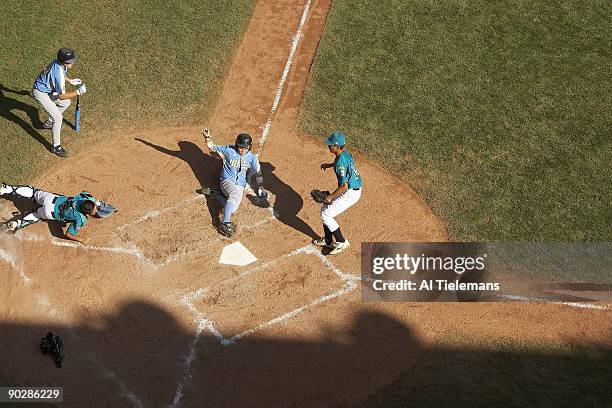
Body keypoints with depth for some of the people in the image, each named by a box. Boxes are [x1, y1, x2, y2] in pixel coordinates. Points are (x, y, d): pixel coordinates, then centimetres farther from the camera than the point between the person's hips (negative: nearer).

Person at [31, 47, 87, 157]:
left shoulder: (59, 62, -10)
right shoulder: (58, 74, -36)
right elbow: (61, 96, -31)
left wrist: (70, 80, 9)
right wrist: (78, 92, -37)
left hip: (48, 89, 9)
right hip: (40, 93, -9)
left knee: (66, 103, 22)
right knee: (58, 118, -13)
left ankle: (48, 123, 38)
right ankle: (56, 146, -1)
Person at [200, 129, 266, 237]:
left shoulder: (252, 158, 0)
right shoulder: (229, 150, -6)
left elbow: (258, 173, 3)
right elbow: (212, 147, -1)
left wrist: (260, 189, -6)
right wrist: (207, 137, -20)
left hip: (240, 186, 3)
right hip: (227, 181, -3)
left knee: (232, 209, -21)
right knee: (235, 193, -38)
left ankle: (215, 194, 2)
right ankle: (225, 223, -42)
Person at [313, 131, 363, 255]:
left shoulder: (341, 162, -27)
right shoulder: (345, 153, 1)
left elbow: (344, 186, -30)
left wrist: (330, 197, -18)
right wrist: (329, 165, 21)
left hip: (350, 194, -10)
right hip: (354, 189, 10)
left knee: (325, 215, -2)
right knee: (324, 208, 18)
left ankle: (341, 242, 9)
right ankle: (328, 240, 29)